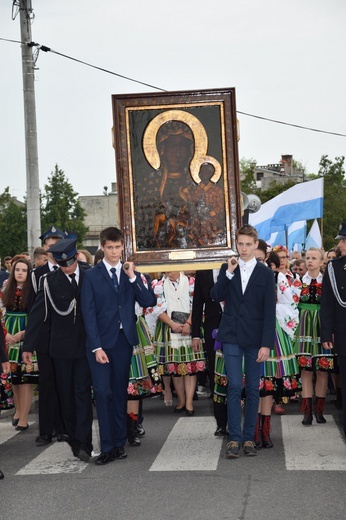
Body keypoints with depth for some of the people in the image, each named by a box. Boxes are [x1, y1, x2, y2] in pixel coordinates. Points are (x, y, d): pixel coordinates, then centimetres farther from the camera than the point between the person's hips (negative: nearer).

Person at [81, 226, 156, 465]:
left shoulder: (132, 274, 10)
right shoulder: (92, 275, 1)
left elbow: (149, 302, -2)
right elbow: (89, 313, -4)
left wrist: (133, 277, -11)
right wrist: (96, 346, -12)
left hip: (124, 340, 3)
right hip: (101, 342, -3)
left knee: (120, 393, 9)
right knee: (103, 393, -8)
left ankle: (119, 443, 16)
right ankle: (107, 447, -2)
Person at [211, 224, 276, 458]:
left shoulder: (266, 273, 2)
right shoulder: (227, 269, 8)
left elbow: (269, 312, -2)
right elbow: (216, 296, -6)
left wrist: (266, 344, -8)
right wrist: (229, 273, -16)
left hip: (255, 338, 0)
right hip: (232, 336, 1)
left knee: (253, 389, 5)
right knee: (235, 387, -4)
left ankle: (249, 437, 14)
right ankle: (235, 438, 0)